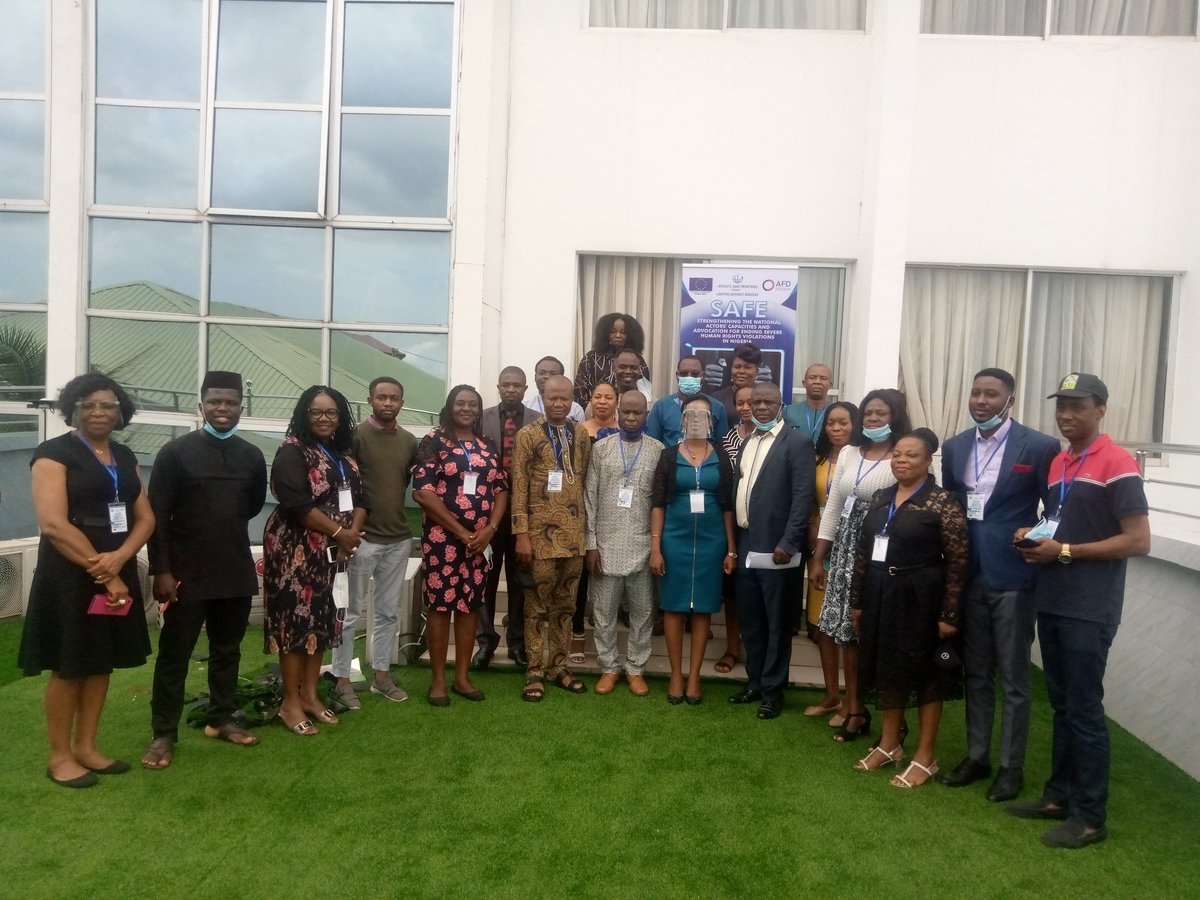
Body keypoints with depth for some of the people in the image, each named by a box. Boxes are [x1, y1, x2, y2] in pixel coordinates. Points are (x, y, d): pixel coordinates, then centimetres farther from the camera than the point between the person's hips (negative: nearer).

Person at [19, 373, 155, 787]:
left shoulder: (125, 457, 11)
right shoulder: (54, 453, -7)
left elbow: (146, 518, 7)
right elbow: (53, 524, -16)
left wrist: (117, 559, -12)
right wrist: (102, 574, -17)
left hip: (118, 574, 6)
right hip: (69, 577, -6)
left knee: (101, 663, 12)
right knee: (68, 667, 4)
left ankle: (86, 747, 25)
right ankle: (60, 756, 18)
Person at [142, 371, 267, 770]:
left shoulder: (252, 456, 4)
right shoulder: (175, 452, -7)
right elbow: (157, 516, -9)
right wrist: (161, 570, -12)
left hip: (236, 573, 4)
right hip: (186, 573, -4)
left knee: (228, 650, 15)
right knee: (174, 654, 6)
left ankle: (221, 719, 31)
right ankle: (163, 734, 18)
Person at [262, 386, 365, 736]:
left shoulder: (344, 455, 14)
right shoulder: (292, 451, -9)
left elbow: (358, 498, 10)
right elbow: (297, 504, -19)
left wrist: (354, 532, -9)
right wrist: (340, 531, -15)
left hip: (333, 552, 7)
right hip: (296, 550, -7)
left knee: (321, 619, 11)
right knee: (295, 619, -3)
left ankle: (310, 694, 22)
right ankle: (290, 702, 7)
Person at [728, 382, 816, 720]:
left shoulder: (797, 442, -7)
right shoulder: (746, 442, 14)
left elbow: (803, 496, -13)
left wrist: (788, 543, -19)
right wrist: (733, 541, 9)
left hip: (775, 546, -6)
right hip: (745, 543, 7)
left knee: (776, 621, 5)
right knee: (749, 619, 15)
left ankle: (773, 690, 17)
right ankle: (755, 682, 29)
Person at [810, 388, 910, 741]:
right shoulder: (849, 453, 11)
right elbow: (833, 506, 13)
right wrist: (818, 558, 11)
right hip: (846, 550, 5)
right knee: (848, 630, 9)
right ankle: (853, 705, 20)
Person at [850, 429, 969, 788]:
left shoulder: (942, 502, -11)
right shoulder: (880, 498, 7)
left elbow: (958, 562, -14)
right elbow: (863, 551, 10)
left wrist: (949, 614, -15)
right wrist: (858, 600, 10)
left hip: (920, 599, -6)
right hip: (881, 597, 6)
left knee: (925, 674, 7)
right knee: (888, 669, 15)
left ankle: (925, 757, 19)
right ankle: (889, 744, 31)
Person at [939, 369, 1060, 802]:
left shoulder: (1040, 446, -8)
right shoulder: (954, 447, 7)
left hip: (1013, 576, -5)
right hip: (967, 576, 5)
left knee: (1014, 676, 7)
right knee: (975, 672, 15)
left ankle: (1011, 766, 21)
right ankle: (977, 755, 29)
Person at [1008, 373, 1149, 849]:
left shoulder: (1116, 463, -12)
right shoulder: (1058, 463, 12)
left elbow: (1138, 541, -16)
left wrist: (1064, 552, -17)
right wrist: (1034, 534, 4)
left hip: (1089, 610, -7)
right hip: (1051, 602, 7)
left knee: (1084, 709, 1)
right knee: (1061, 704, 15)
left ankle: (1091, 815, 13)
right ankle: (1060, 794, 27)